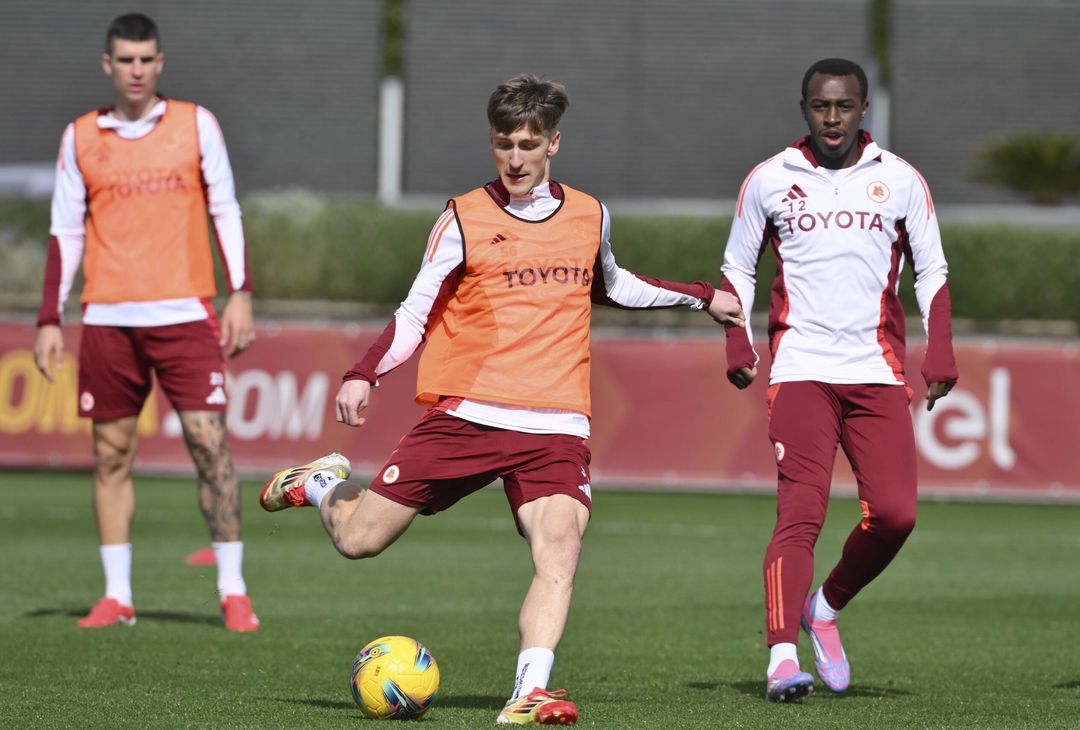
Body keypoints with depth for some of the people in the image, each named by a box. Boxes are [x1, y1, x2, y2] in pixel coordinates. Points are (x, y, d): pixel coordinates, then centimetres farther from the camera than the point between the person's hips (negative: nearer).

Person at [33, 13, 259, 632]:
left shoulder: (196, 124, 6)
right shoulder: (80, 138, 9)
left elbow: (226, 211, 7)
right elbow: (66, 232, 11)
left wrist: (241, 295, -1)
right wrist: (50, 320, 5)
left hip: (184, 312, -2)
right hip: (108, 318, 2)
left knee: (210, 442, -9)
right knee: (112, 453, 3)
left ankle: (234, 590, -4)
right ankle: (117, 597, 9)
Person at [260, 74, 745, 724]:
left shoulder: (589, 216, 12)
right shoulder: (464, 220, 1)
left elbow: (610, 285, 33)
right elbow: (416, 312, 4)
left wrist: (701, 297, 34)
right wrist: (364, 375, -11)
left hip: (554, 428, 1)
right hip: (464, 416, -1)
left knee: (560, 552, -24)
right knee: (358, 539, 1)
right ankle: (322, 484, 35)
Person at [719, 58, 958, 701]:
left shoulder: (901, 181, 7)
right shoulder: (769, 181, 6)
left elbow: (931, 271, 12)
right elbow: (739, 266, 16)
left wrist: (940, 354, 0)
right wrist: (738, 343, 1)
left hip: (878, 373, 2)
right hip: (801, 374, -2)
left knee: (895, 514, -7)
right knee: (800, 514, -15)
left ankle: (826, 607, 19)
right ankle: (783, 657, -21)